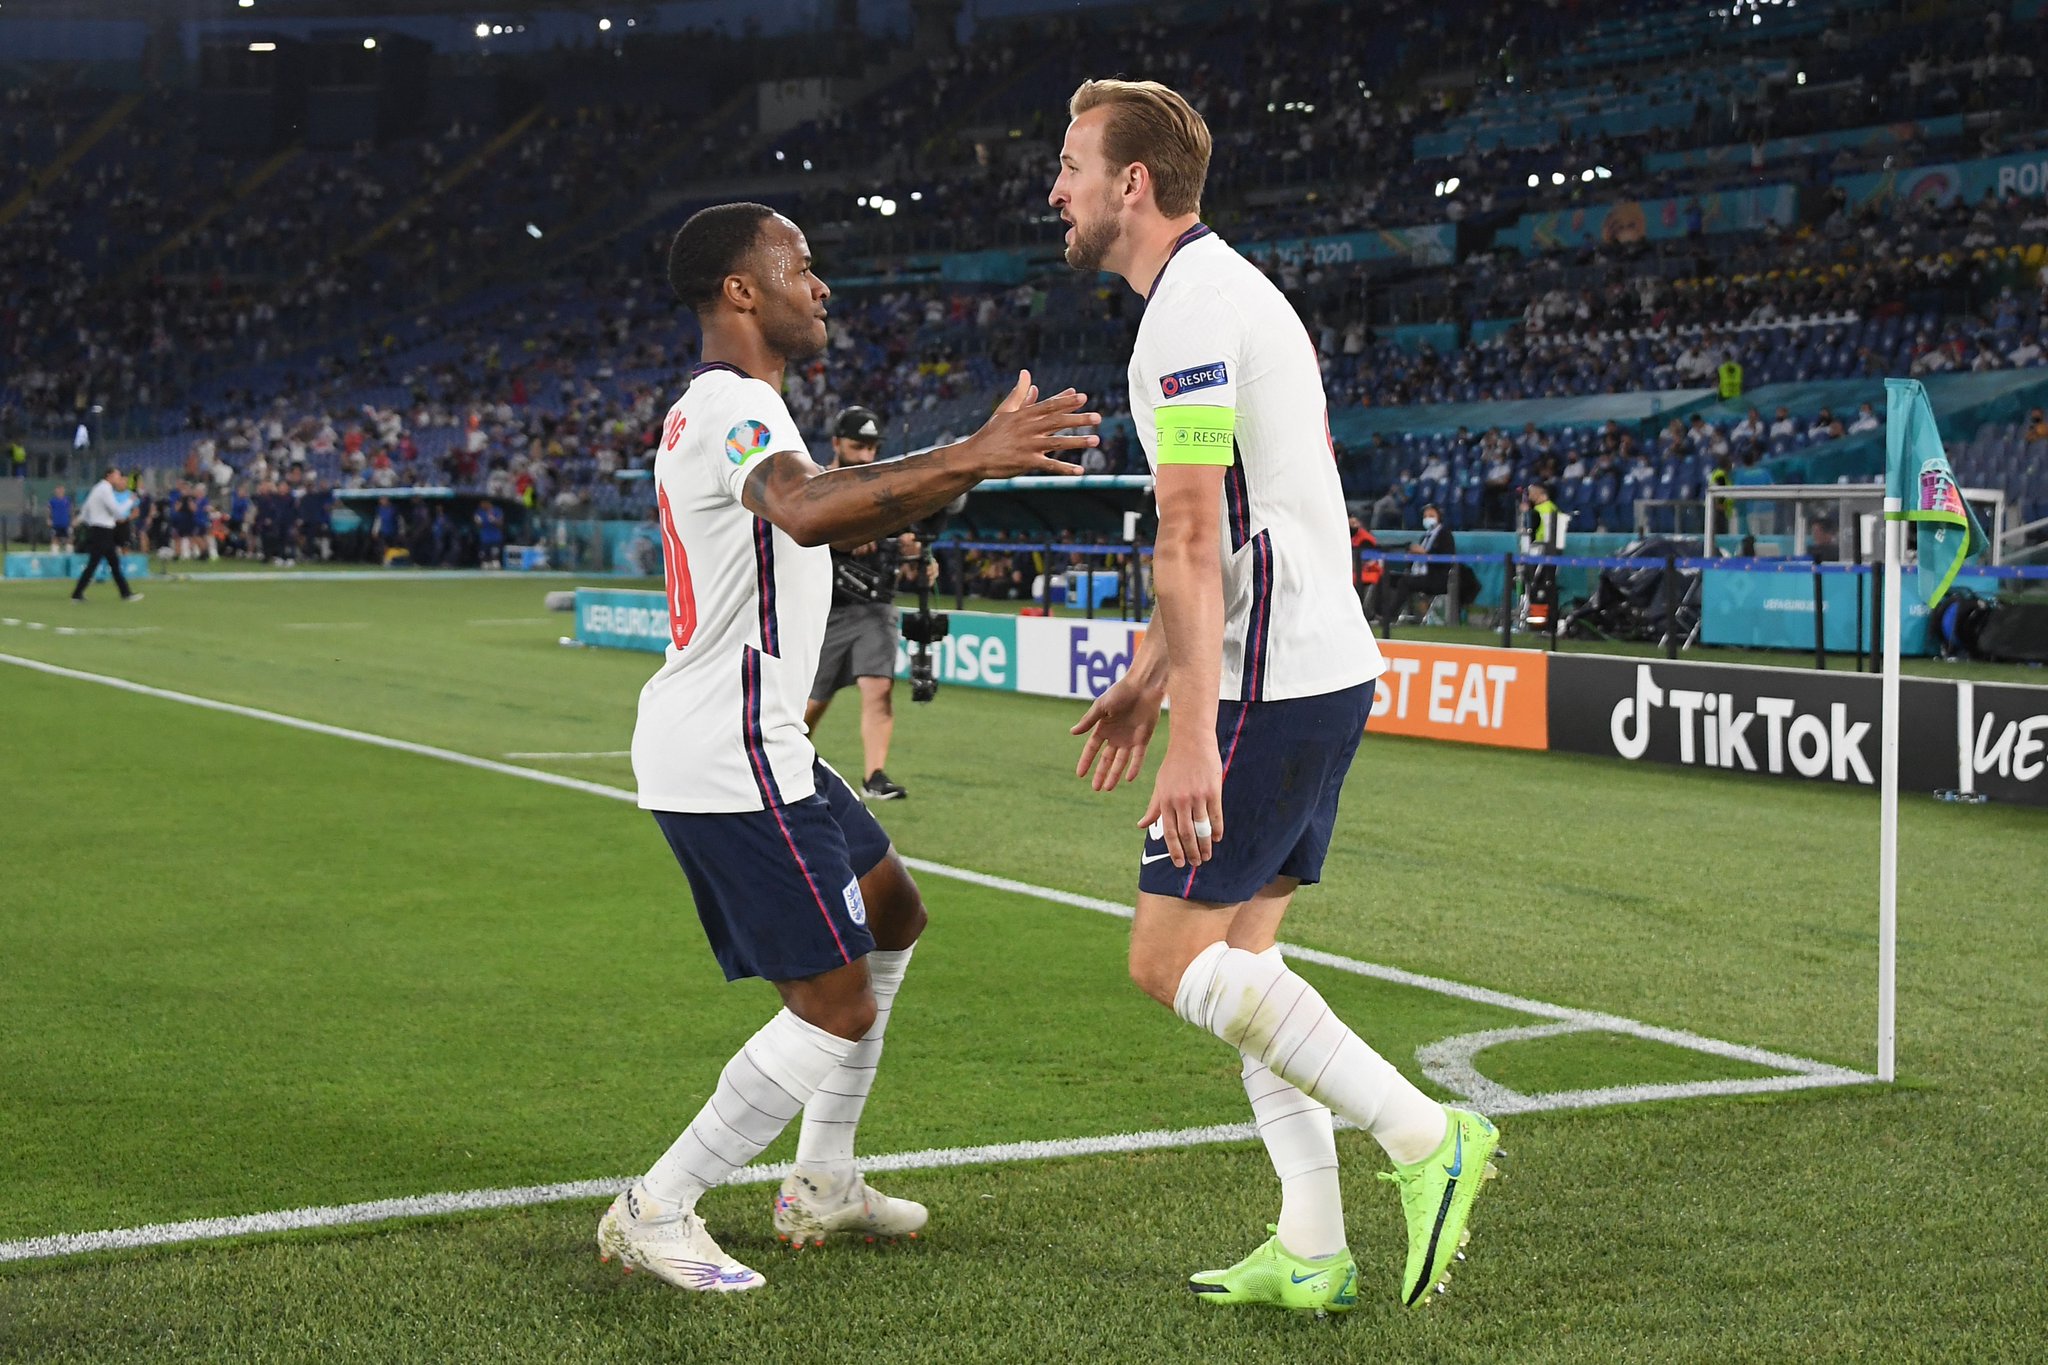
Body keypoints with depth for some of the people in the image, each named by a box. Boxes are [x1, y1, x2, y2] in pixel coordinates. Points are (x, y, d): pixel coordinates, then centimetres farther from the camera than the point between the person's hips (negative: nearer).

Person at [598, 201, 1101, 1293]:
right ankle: (654, 1212, 0)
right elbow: (807, 512, -39)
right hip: (730, 758, -11)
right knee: (841, 1011, -7)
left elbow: (842, 522, 26)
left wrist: (975, 457, 15)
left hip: (735, 744, 11)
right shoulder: (737, 406, -17)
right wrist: (966, 462, -42)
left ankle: (822, 1184, 27)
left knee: (892, 918, 23)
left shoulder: (716, 409, 18)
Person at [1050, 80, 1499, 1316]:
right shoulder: (1231, 289, 19)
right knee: (1235, 953, 12)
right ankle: (1312, 1253, 12)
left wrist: (1193, 738, -25)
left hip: (1274, 690, -10)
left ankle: (1424, 1136, -7)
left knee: (1173, 956, -7)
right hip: (1326, 670, 10)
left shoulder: (1189, 311, -14)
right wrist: (1151, 675, 27)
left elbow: (1192, 541, -21)